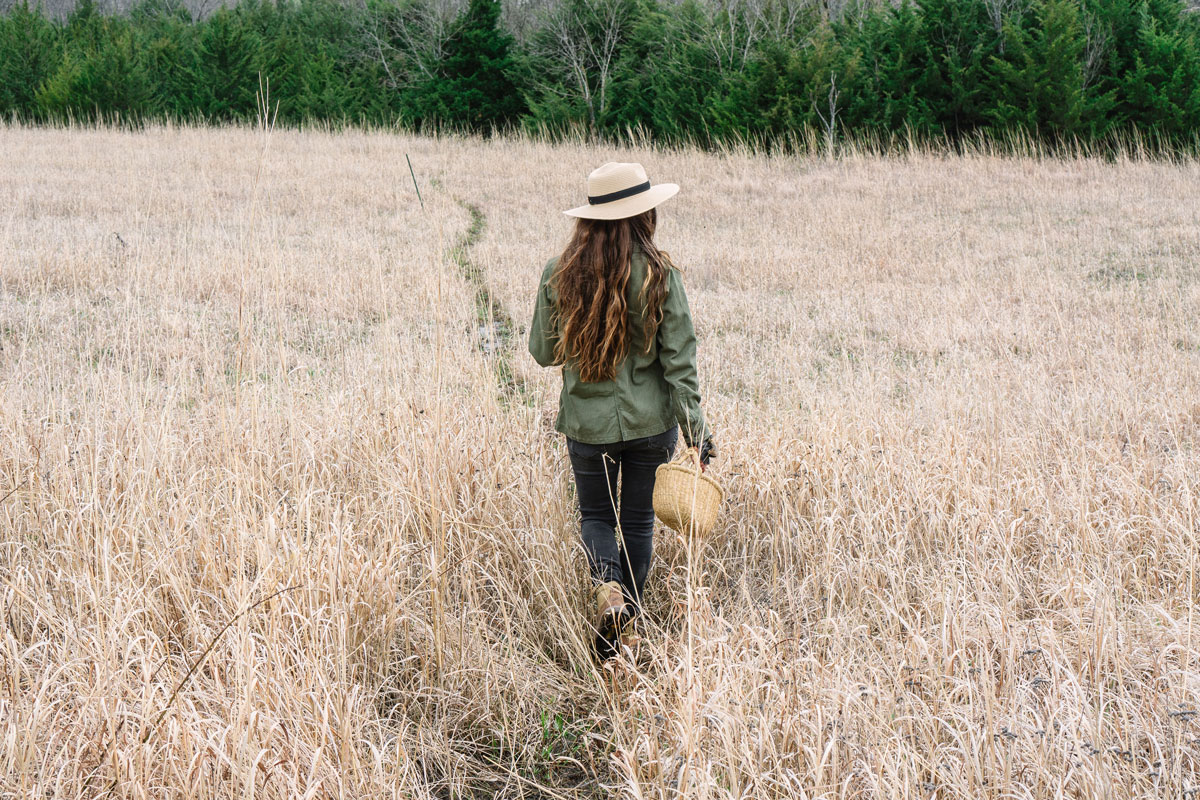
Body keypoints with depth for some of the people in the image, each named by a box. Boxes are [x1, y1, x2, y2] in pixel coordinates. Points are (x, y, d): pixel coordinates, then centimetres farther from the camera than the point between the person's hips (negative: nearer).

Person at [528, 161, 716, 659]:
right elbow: (679, 357, -10)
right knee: (638, 519, 16)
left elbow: (543, 352, 0)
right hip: (650, 421, 0)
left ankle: (607, 587, -10)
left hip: (587, 421, 0)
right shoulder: (659, 274, -12)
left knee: (596, 515, 18)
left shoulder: (559, 274, -8)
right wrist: (695, 427, -5)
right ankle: (628, 622, 23)